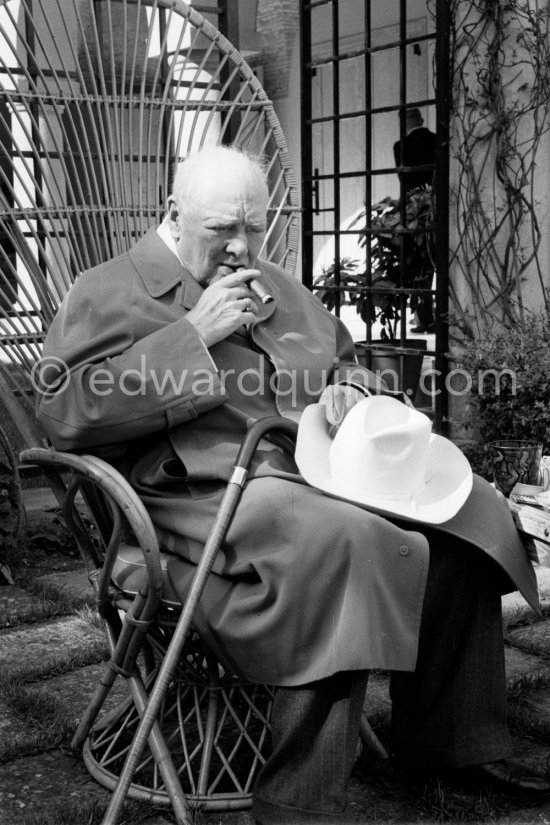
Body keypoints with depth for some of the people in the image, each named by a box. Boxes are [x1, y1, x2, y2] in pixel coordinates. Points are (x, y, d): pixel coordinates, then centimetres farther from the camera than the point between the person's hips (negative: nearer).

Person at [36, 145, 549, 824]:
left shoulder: (274, 286, 24)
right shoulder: (111, 293, 3)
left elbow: (345, 358, 35)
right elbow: (64, 410, -12)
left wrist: (350, 388, 8)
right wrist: (191, 334, -14)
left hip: (319, 468, 8)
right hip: (207, 492, -8)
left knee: (470, 509, -7)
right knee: (339, 540, -38)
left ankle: (449, 741, 7)